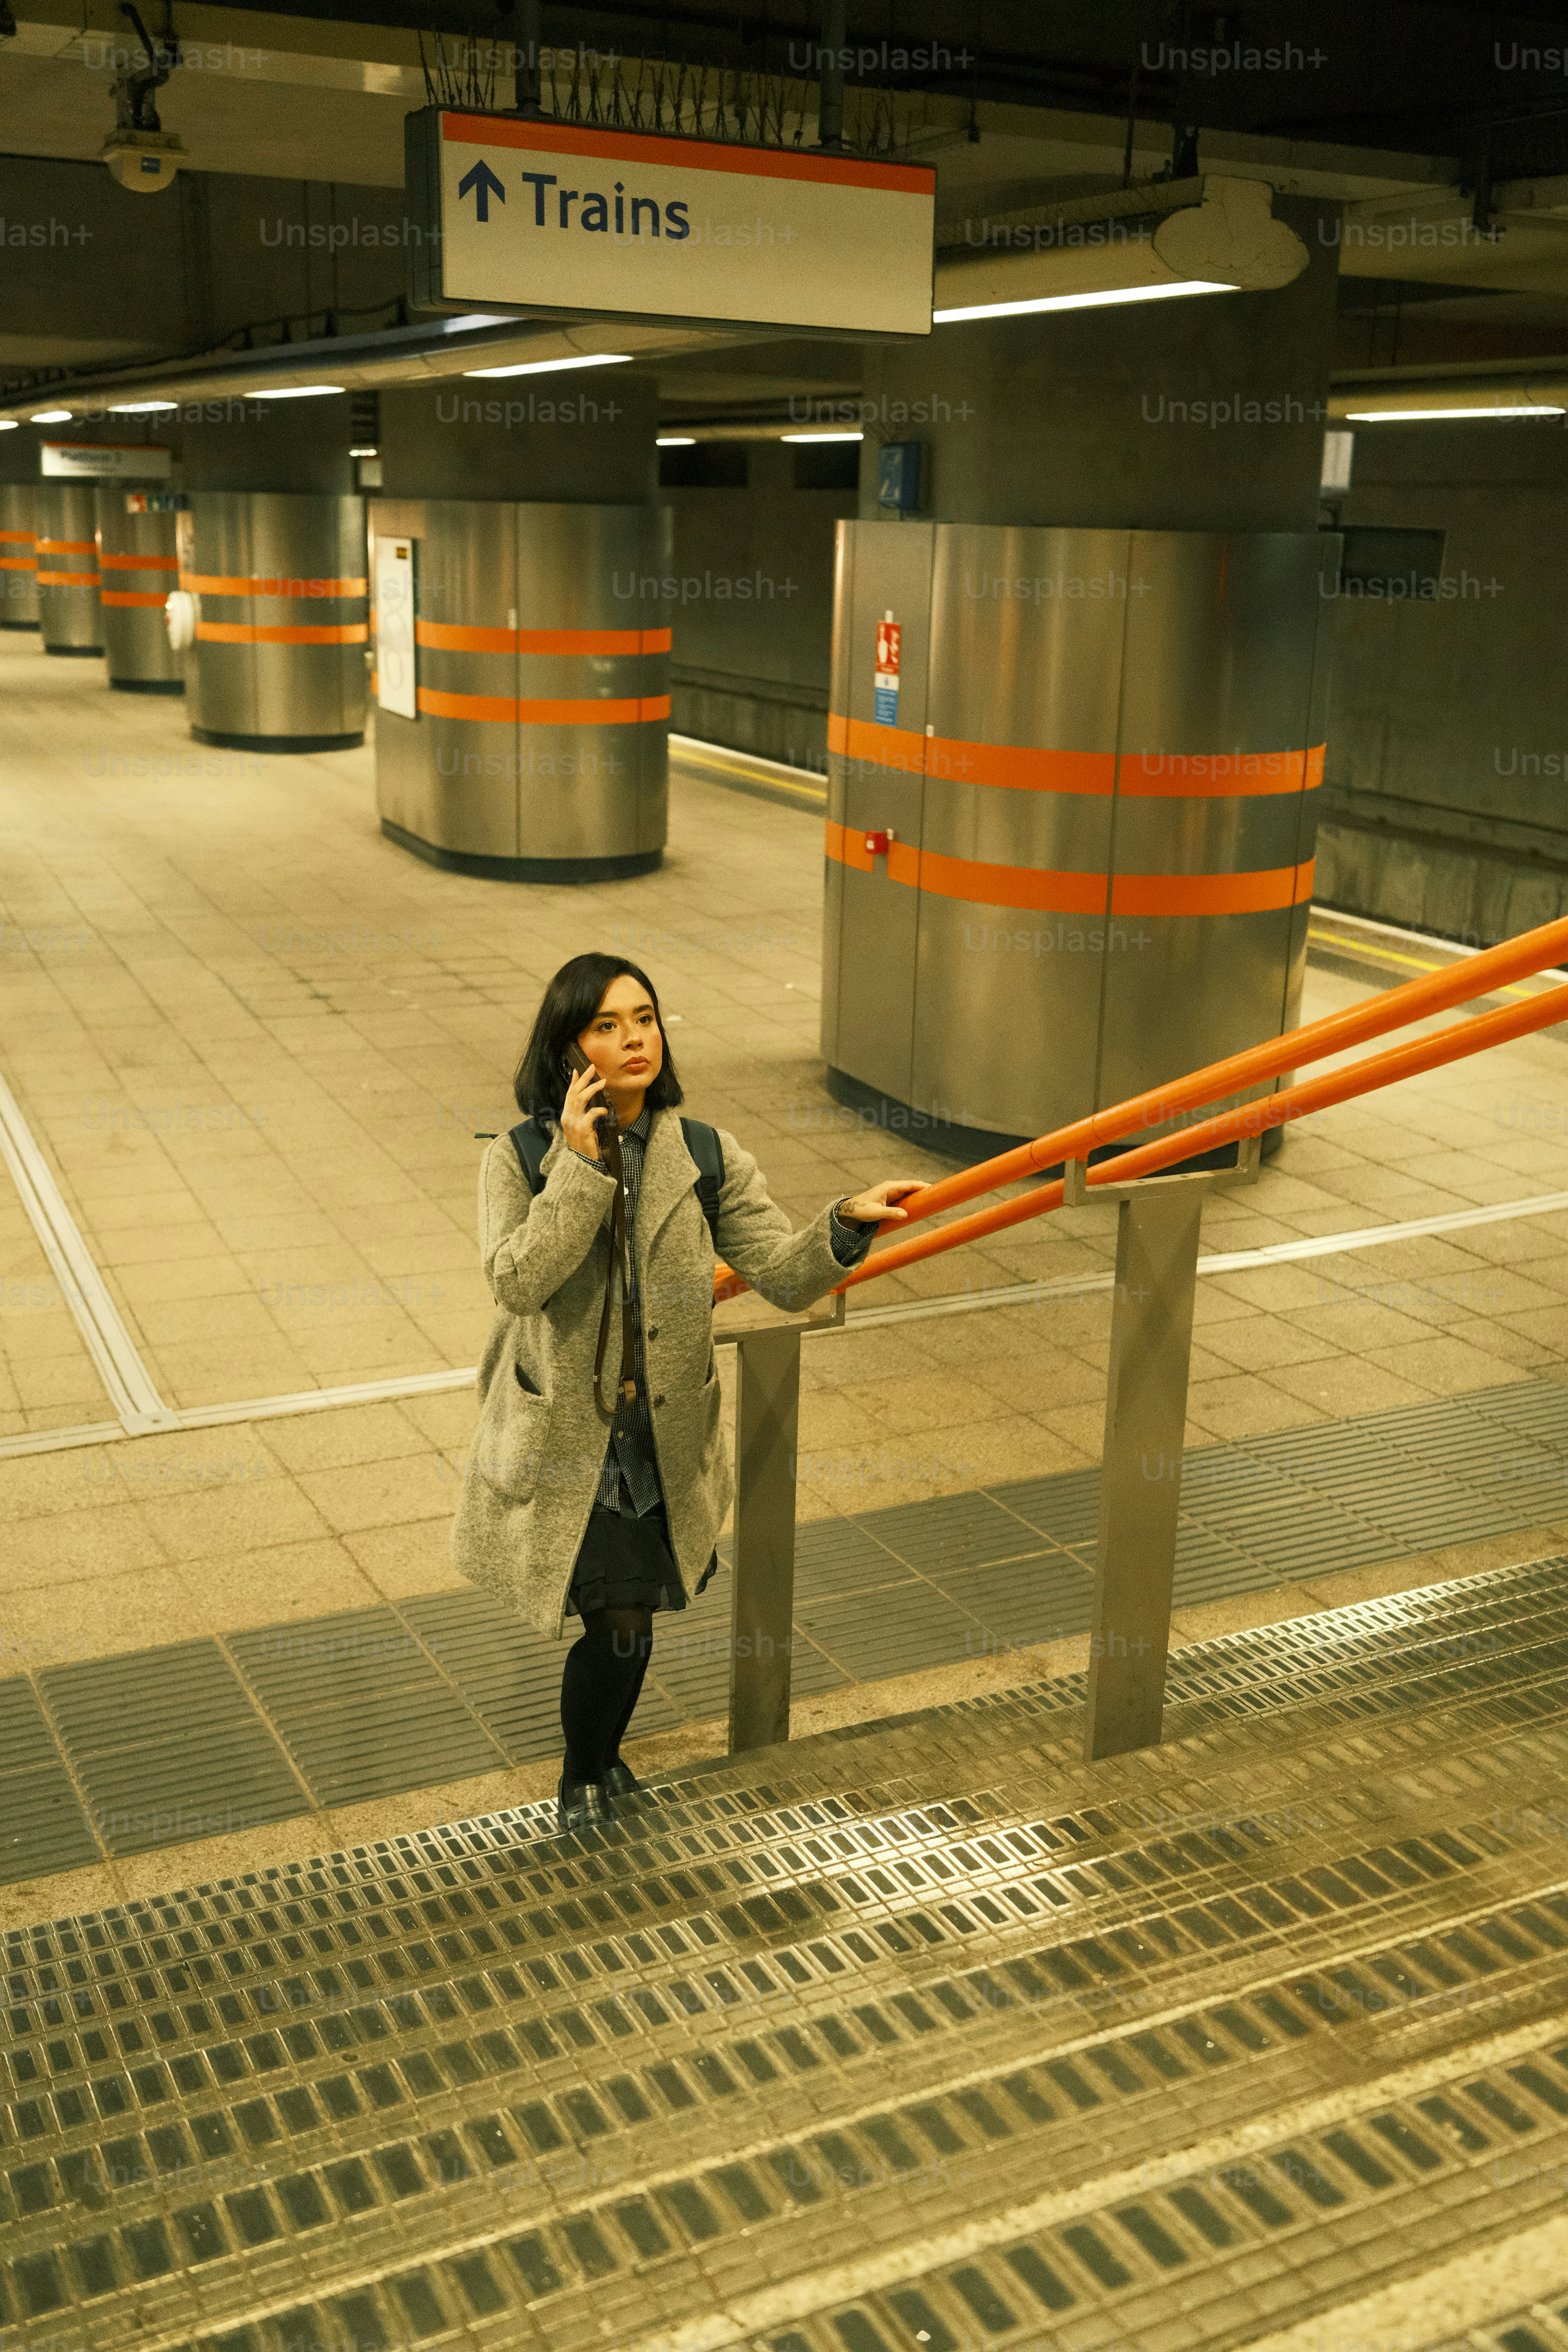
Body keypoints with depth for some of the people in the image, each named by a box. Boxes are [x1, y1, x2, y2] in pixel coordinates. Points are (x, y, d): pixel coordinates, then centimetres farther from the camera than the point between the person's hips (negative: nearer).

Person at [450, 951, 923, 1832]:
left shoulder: (706, 1159, -3)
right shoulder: (520, 1160, -8)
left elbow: (784, 1272, -7)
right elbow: (517, 1281, -23)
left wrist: (847, 1223, -26)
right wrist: (580, 1163, -26)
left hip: (664, 1438, 2)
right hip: (563, 1441, -2)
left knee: (625, 1614, 10)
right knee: (621, 1618, 1)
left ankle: (594, 1766, 41)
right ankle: (587, 1776, 34)